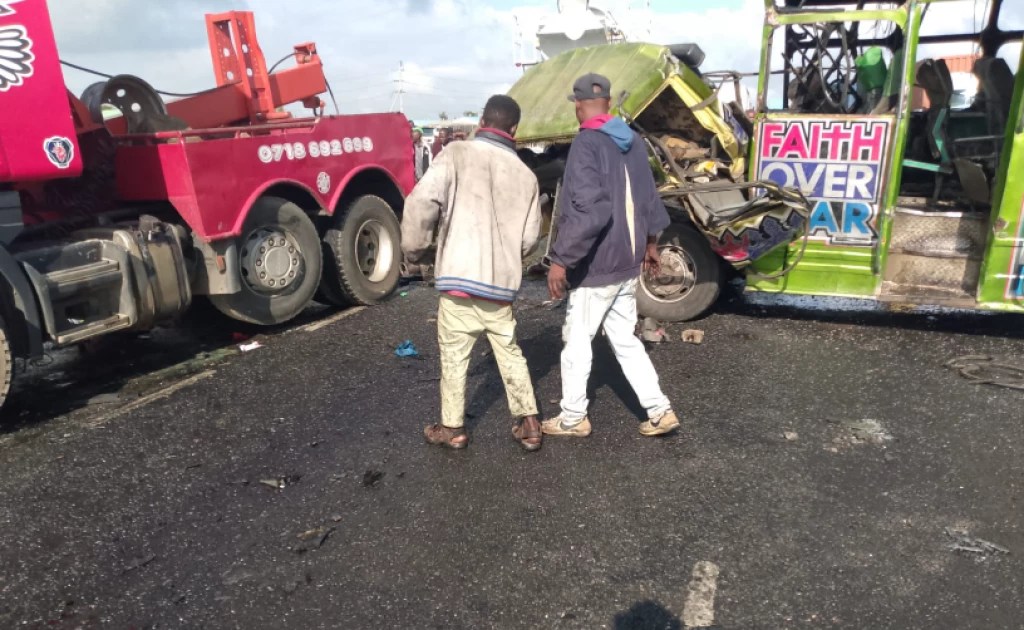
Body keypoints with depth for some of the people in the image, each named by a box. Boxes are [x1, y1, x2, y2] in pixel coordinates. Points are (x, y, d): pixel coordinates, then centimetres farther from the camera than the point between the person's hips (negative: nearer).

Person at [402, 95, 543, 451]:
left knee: (454, 355, 10)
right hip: (502, 281, 4)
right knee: (509, 351, 18)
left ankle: (452, 429, 20)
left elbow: (421, 202, -14)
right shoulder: (525, 175, 6)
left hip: (459, 276, -3)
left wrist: (414, 249, 0)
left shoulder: (457, 154, -4)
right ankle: (529, 424, 22)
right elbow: (529, 239, 8)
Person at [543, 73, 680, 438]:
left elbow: (587, 211, -27)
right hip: (627, 261, 8)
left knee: (577, 340, 7)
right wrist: (650, 242, 27)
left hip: (596, 265, -8)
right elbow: (649, 197, 15)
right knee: (624, 339, 16)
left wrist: (561, 259, -23)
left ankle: (573, 418, 19)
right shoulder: (632, 141, 8)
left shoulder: (586, 144, -17)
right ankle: (659, 411, 18)